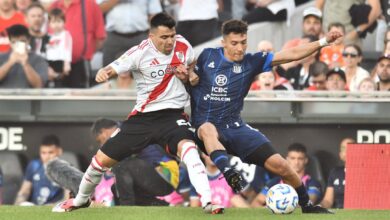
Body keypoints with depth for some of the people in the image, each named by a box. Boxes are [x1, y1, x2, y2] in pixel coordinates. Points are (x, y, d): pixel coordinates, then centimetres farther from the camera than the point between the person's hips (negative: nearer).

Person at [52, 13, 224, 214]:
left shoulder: (182, 46, -3)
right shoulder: (140, 52, -13)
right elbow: (112, 69, -21)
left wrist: (187, 75, -7)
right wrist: (103, 72, -45)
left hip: (172, 114, 0)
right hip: (142, 117, 0)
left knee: (187, 147, -33)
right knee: (102, 159, 6)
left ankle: (207, 201, -38)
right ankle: (80, 200, 34)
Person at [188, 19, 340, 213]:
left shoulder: (251, 62, 2)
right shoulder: (207, 56, 2)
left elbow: (292, 54, -3)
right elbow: (191, 78, 19)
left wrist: (323, 42, -12)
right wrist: (190, 77, -6)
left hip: (234, 127, 2)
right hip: (204, 126, -2)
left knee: (278, 164, -7)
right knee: (208, 129, -41)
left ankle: (307, 205, 14)